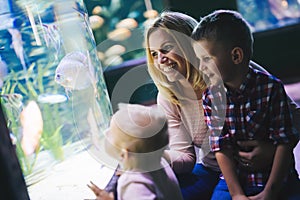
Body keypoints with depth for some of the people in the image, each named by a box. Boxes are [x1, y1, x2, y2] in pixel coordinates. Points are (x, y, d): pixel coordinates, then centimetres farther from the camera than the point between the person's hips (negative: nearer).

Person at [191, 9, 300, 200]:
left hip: (278, 180, -2)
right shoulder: (210, 98, -2)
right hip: (235, 180, 2)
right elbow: (222, 149, -6)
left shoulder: (271, 87, -9)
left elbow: (284, 143, -10)